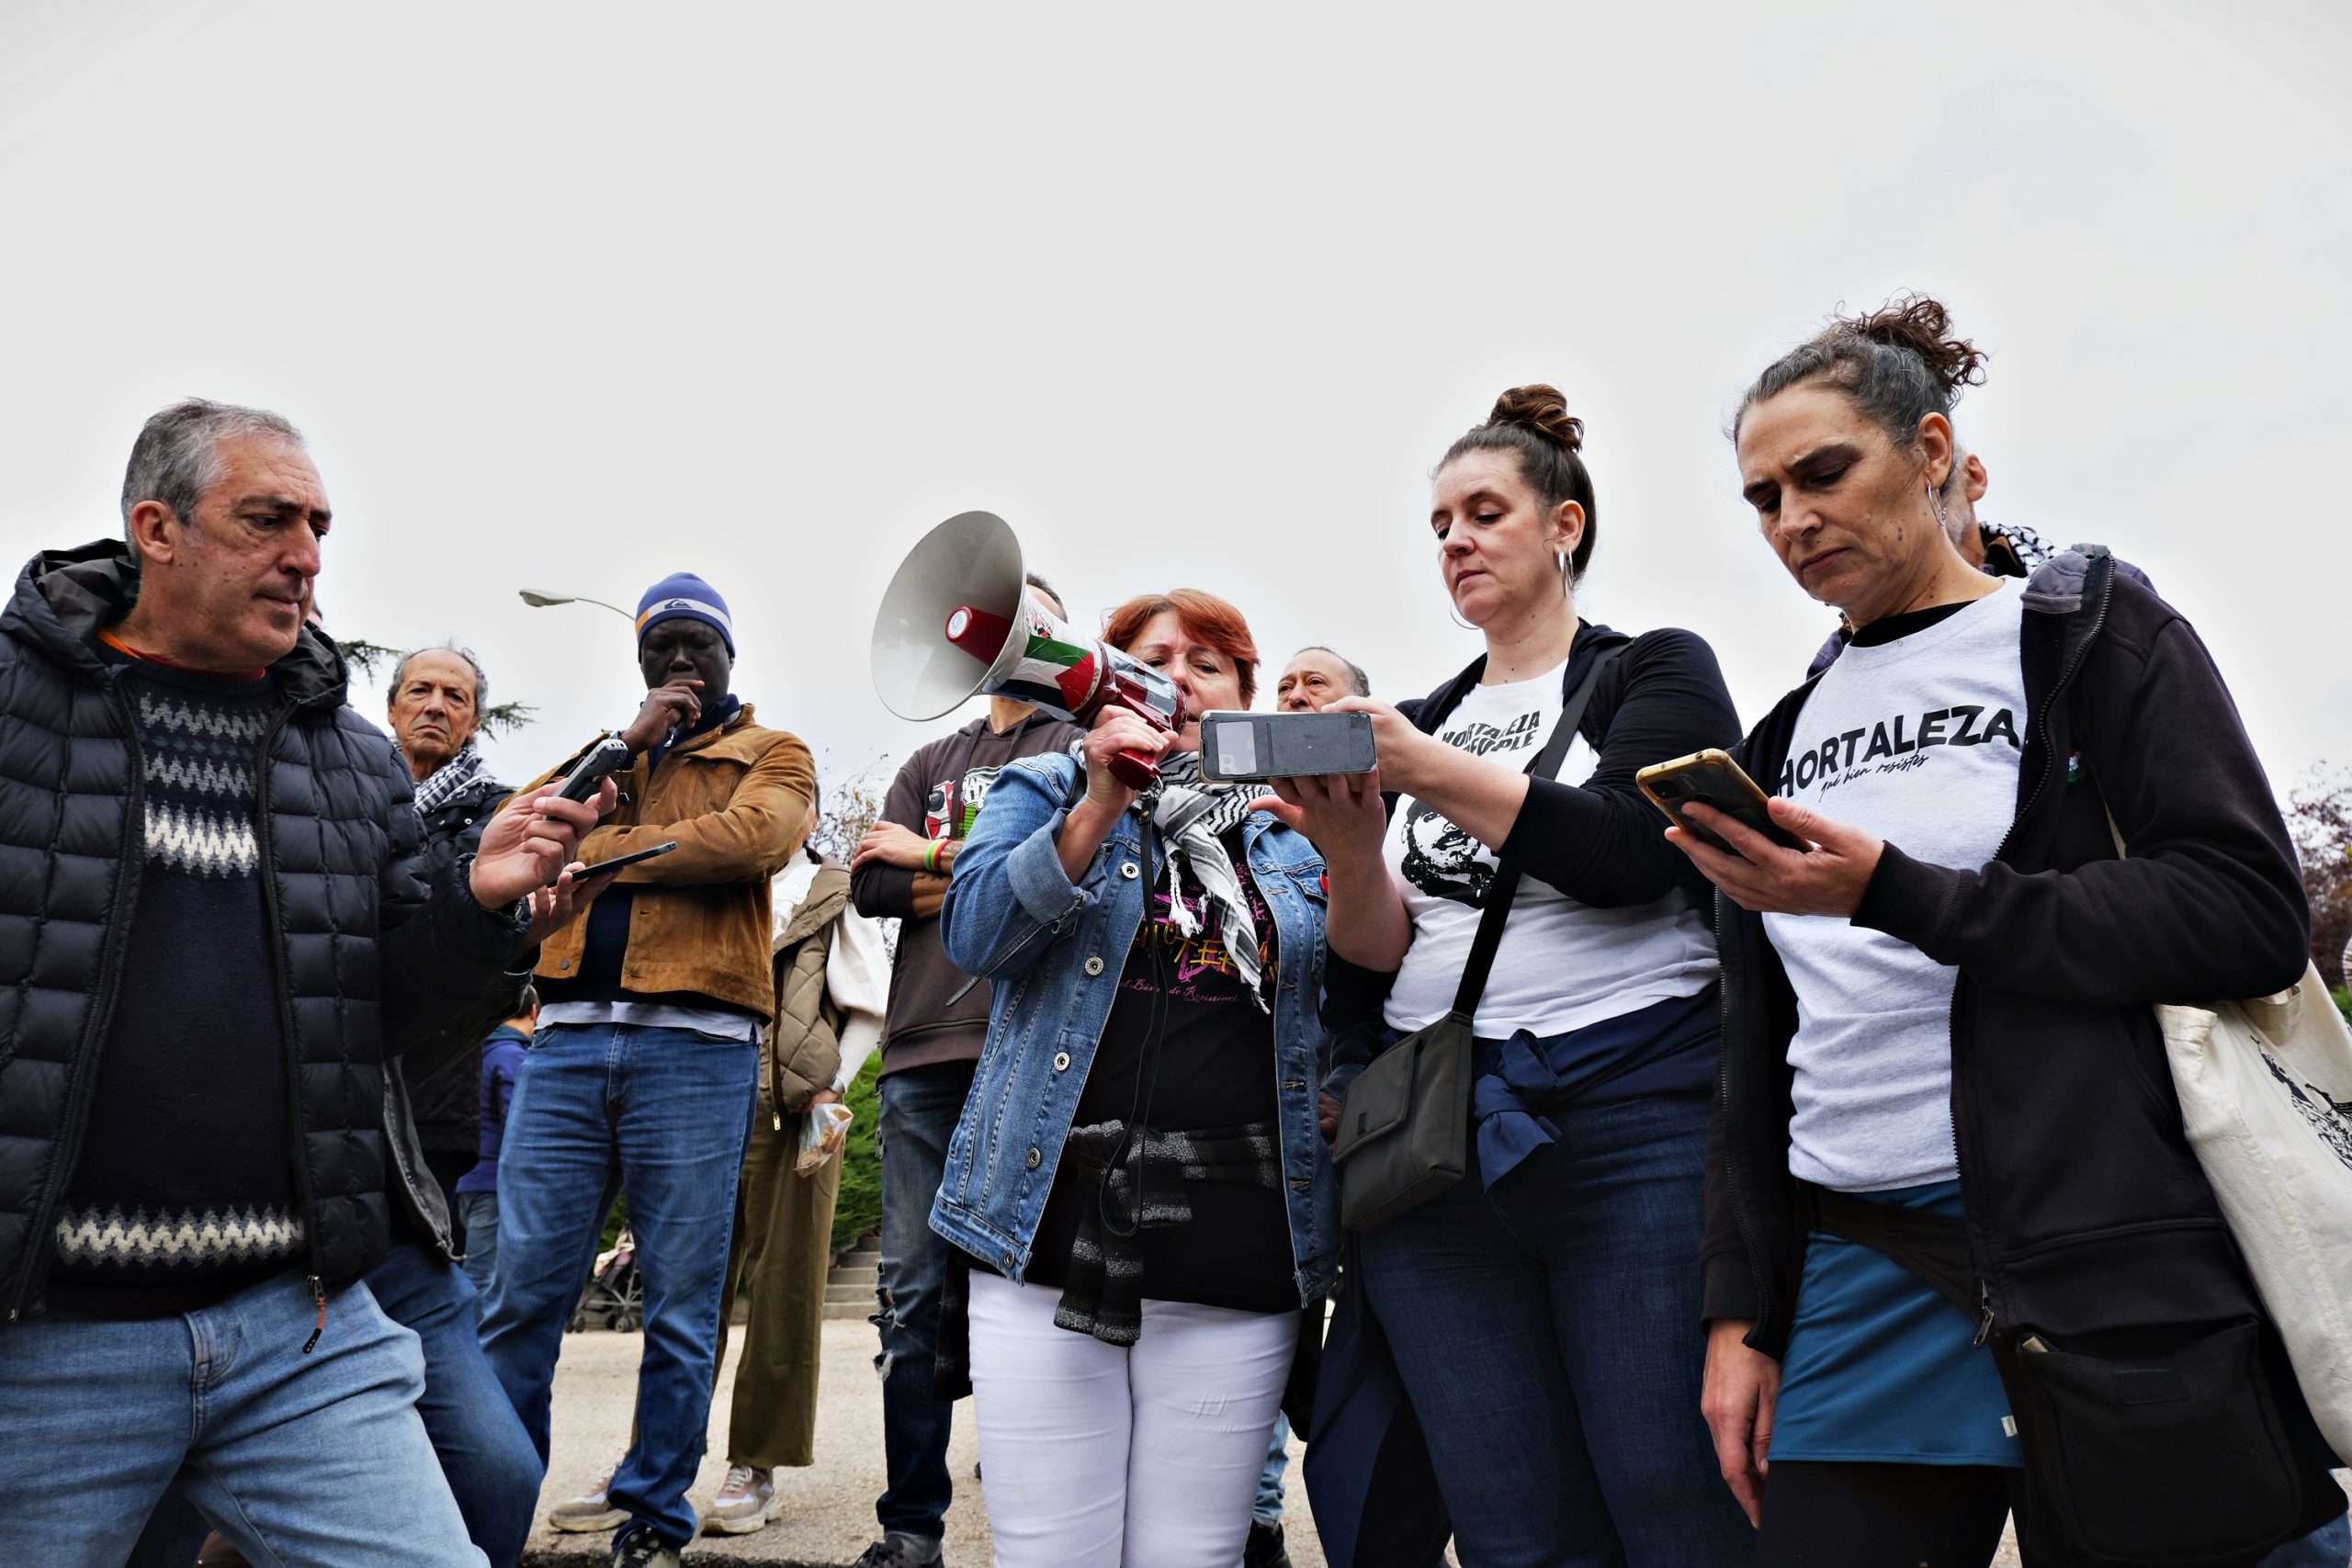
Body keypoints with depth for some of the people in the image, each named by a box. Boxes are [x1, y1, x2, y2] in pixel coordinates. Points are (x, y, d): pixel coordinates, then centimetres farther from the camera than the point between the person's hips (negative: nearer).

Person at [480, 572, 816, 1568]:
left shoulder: (773, 756, 11)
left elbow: (747, 840, -12)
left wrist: (598, 851, -4)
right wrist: (625, 745, 0)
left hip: (693, 1046, -3)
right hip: (568, 1038, 3)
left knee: (682, 1302, 5)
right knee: (523, 1289, 3)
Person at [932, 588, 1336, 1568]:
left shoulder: (1293, 834, 16)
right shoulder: (1045, 791, 12)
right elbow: (974, 936, -6)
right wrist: (1101, 806, -15)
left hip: (1239, 1265, 1)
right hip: (1052, 1239, -1)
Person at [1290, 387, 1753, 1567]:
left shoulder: (1656, 672, 8)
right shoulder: (1422, 720, 18)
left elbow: (1626, 851, -12)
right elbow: (1376, 960, 11)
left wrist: (1431, 772, -21)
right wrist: (1352, 853, -10)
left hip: (1635, 1122, -3)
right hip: (1433, 1137, 4)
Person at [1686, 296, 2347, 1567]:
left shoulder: (2090, 634, 2)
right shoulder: (1786, 736, 14)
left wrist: (1892, 893, -19)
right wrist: (1740, 1311, 9)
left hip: (2117, 1269, -4)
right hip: (1856, 1278, 5)